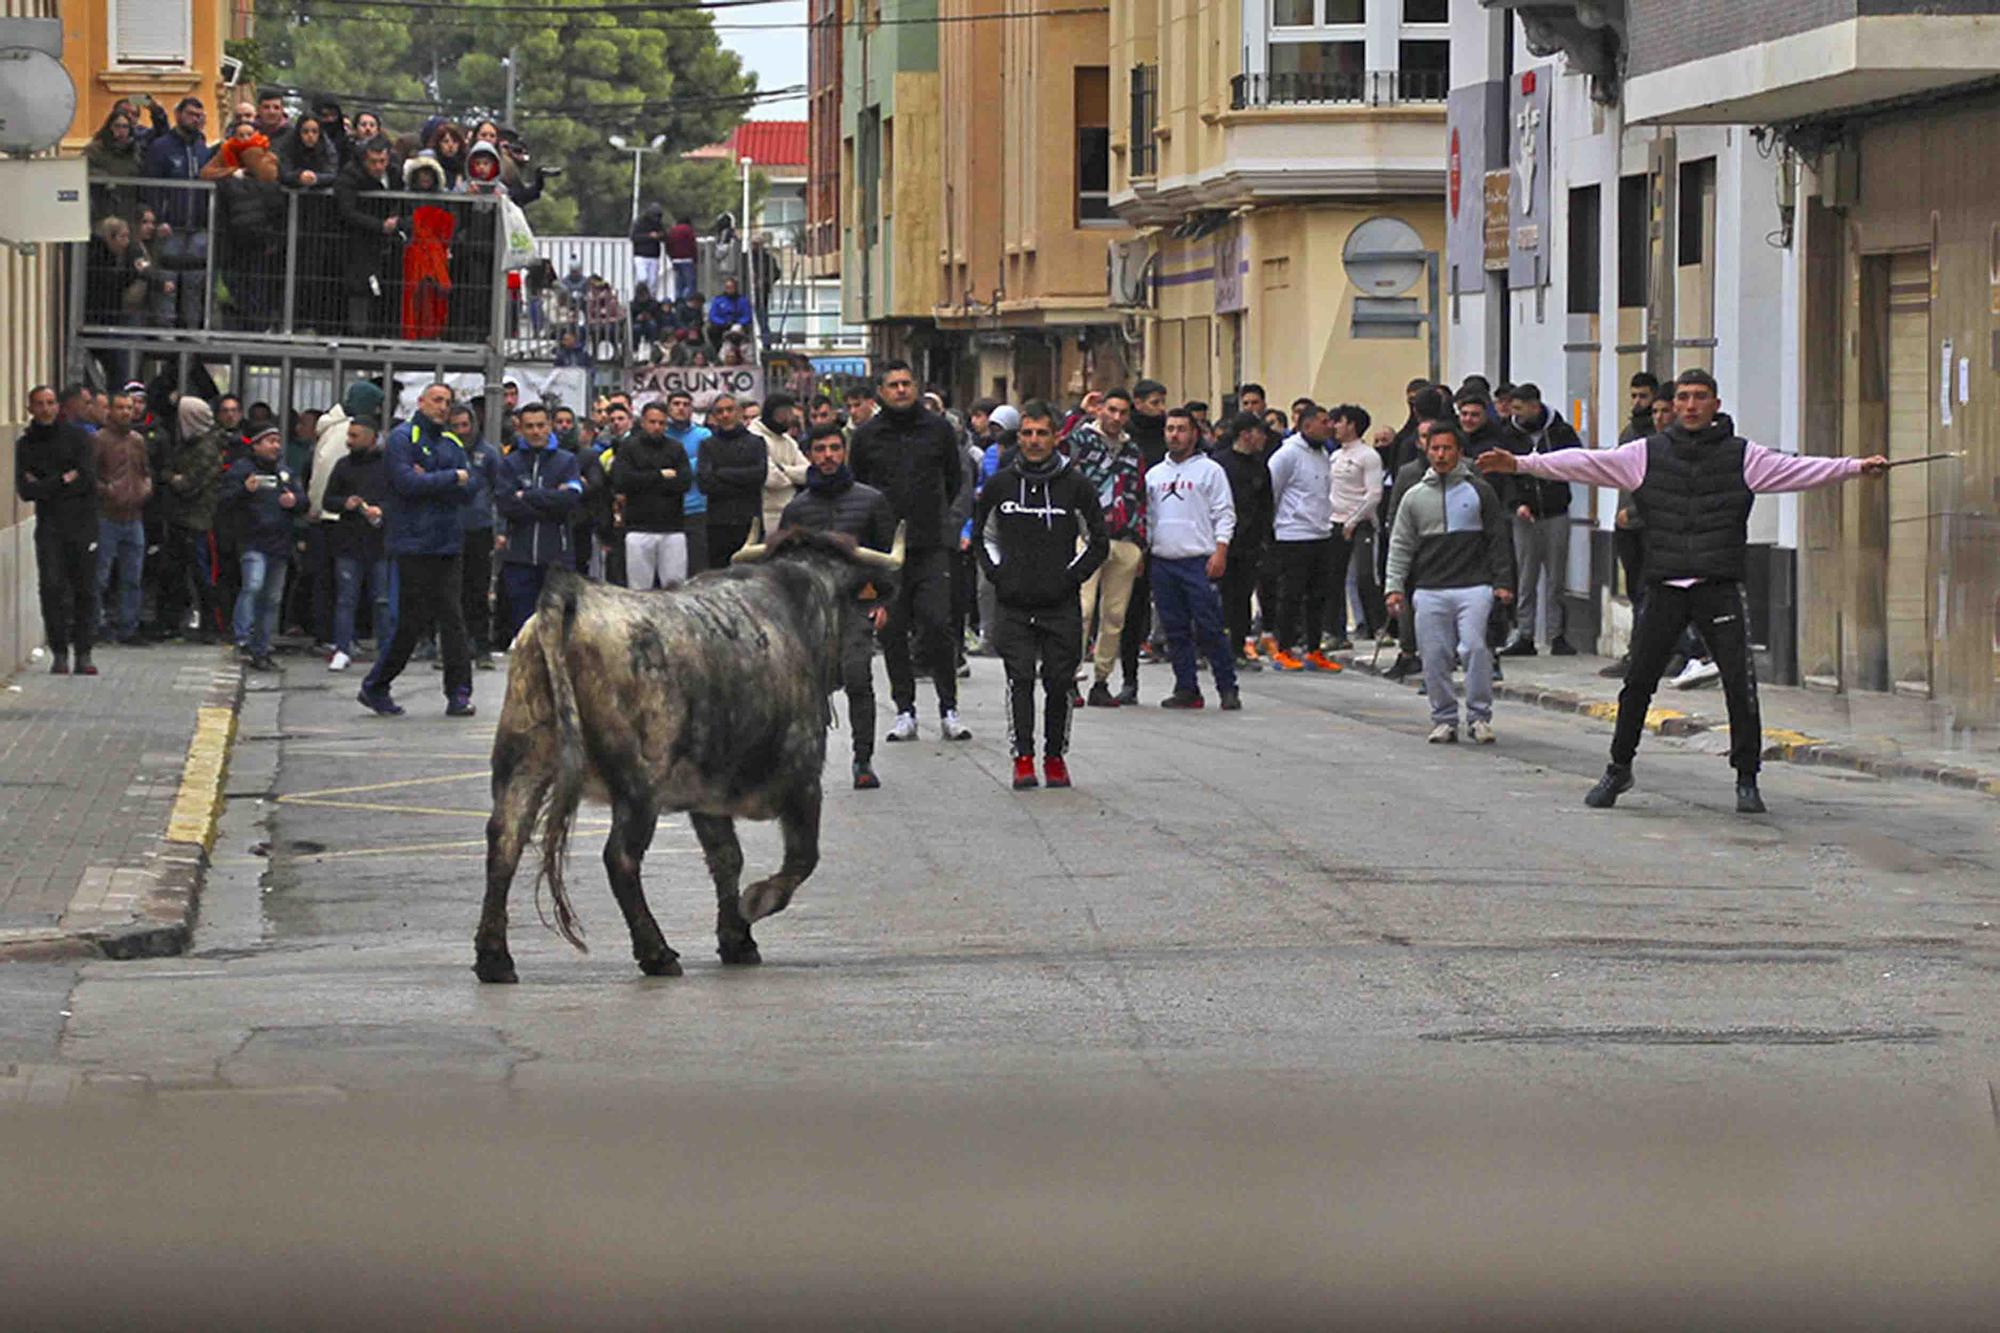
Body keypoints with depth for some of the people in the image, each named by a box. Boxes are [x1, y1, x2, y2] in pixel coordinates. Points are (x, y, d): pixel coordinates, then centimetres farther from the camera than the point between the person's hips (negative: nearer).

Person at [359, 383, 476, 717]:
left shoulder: (451, 443, 16)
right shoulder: (402, 438, -3)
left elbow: (468, 490, 5)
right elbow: (407, 482, -17)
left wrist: (429, 482, -10)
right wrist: (451, 478, -9)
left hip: (447, 544, 6)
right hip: (413, 543, -6)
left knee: (452, 619, 2)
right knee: (413, 621, -7)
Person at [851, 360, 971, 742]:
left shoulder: (938, 429, 6)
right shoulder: (866, 435, 6)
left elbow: (955, 481, 15)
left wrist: (939, 519, 11)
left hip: (930, 546, -1)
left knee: (938, 625, -8)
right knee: (892, 631, 2)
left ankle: (949, 710, 1)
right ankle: (905, 712, 9)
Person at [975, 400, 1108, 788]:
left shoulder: (1076, 485, 1)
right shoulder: (1000, 484, 6)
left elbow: (1098, 542, 9)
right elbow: (981, 534, 19)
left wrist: (1074, 576, -1)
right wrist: (997, 573, 7)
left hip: (1061, 606, -1)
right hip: (1014, 606, 1)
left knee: (1059, 683, 2)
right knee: (1020, 679, -8)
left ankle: (1055, 756, 15)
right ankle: (1023, 758, -7)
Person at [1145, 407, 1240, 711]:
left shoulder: (1209, 470, 2)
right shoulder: (1154, 474, 17)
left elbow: (1224, 514, -2)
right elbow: (1147, 517, 20)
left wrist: (1220, 552, -12)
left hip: (1199, 560, -5)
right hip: (1162, 561, 5)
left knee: (1209, 629, -8)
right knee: (1176, 630, 5)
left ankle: (1228, 688, -1)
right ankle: (1186, 689, 11)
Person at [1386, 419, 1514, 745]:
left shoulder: (1480, 492, 8)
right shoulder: (1415, 497, 13)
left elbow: (1498, 540, 9)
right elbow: (1401, 546, 12)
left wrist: (1502, 582, 1)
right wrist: (1395, 587, 3)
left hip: (1474, 587, -2)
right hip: (1429, 591, 2)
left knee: (1475, 648, -15)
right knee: (1434, 657, 0)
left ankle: (1479, 716, -5)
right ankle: (1444, 719, 11)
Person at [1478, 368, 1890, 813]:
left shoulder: (1742, 456, 5)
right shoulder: (1647, 454, 6)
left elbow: (1800, 471, -1)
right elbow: (1586, 463, 1)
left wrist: (1856, 467, -14)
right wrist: (1520, 463, -7)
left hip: (1720, 588, -1)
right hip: (1665, 588, 1)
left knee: (1740, 685, -6)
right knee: (1637, 682, 5)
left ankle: (1747, 780, 5)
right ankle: (1618, 769, 21)